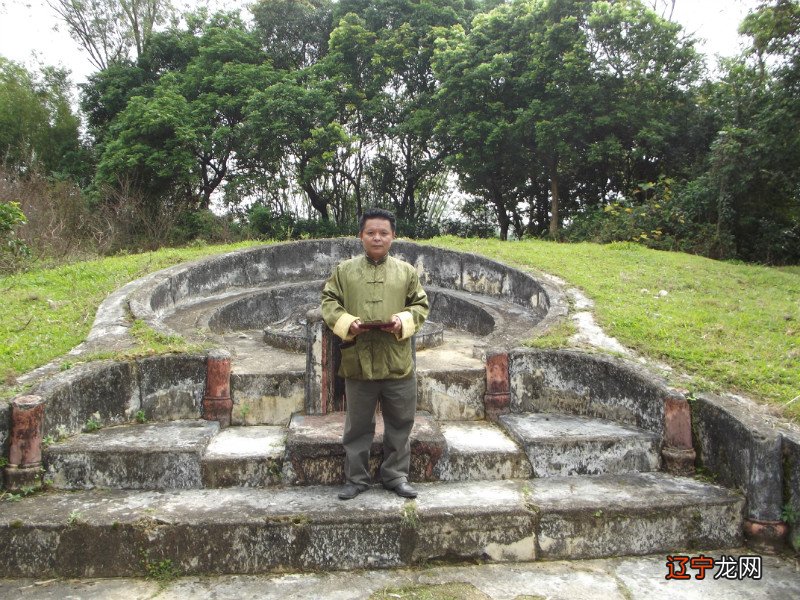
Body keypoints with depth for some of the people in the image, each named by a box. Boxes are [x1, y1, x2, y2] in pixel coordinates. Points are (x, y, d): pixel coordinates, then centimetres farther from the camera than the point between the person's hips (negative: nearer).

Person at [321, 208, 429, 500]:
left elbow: (420, 304, 8)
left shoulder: (407, 271, 5)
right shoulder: (344, 270, 3)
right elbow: (329, 302, 5)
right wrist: (346, 322, -13)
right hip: (357, 362, -1)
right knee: (357, 425, 11)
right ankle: (356, 478, 26)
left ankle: (396, 475, 28)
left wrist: (403, 321, -12)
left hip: (398, 364, 1)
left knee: (400, 424, 11)